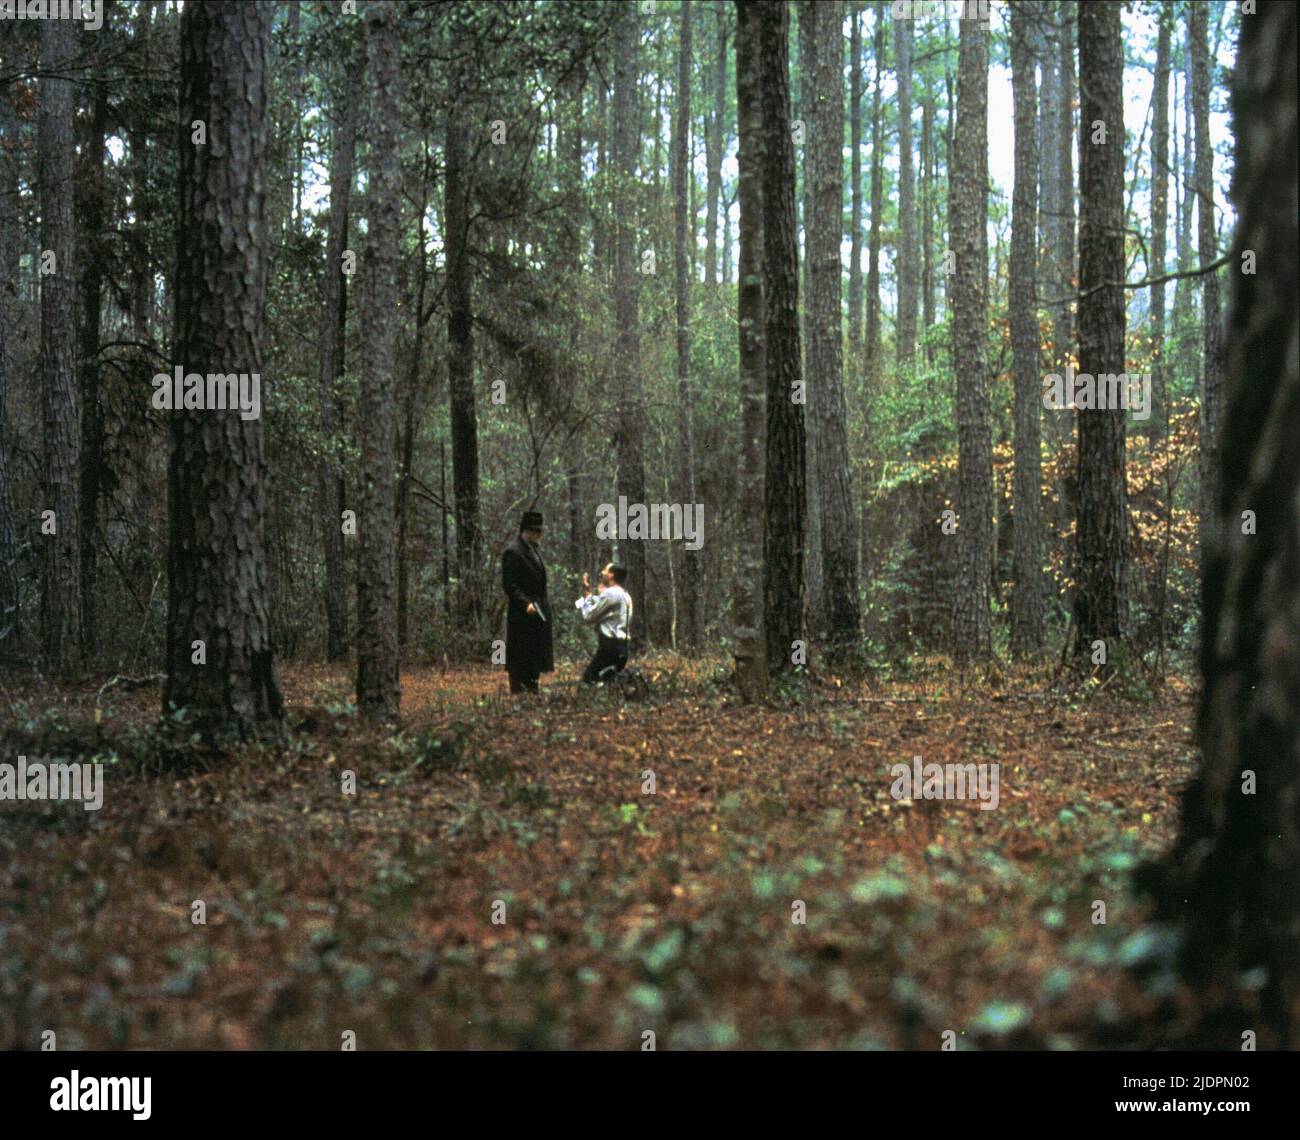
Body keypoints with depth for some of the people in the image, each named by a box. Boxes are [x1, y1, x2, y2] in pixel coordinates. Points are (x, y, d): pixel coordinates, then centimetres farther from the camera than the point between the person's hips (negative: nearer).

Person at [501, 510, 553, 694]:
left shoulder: (534, 550, 16)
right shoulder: (513, 552, -14)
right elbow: (508, 584, -18)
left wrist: (544, 606, 18)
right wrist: (525, 603, -25)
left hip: (538, 612, 9)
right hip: (522, 615, -9)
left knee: (535, 656, 13)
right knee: (521, 658, -6)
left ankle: (532, 689, 20)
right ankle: (518, 691, -3)